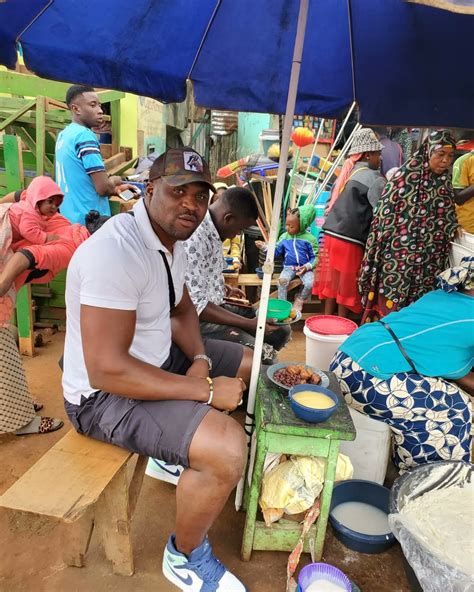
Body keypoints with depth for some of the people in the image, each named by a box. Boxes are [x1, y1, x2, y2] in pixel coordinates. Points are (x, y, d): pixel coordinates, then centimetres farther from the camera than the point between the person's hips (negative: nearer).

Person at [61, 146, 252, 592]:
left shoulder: (171, 237, 1)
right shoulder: (116, 251, -29)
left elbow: (181, 310, 13)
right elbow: (106, 370, -32)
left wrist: (199, 360, -7)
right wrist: (204, 390, -26)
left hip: (157, 357, 10)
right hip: (106, 392, -9)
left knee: (249, 365, 17)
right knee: (227, 449, -27)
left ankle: (177, 452, 31)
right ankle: (185, 556, 5)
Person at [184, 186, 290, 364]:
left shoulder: (212, 230, 5)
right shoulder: (194, 237, -25)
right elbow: (194, 305, -26)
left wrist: (226, 291, 15)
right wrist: (249, 324, -24)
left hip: (216, 305, 10)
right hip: (198, 318, -10)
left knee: (281, 331, 6)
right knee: (261, 356, -25)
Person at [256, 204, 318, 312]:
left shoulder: (309, 238, -5)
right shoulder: (284, 237, 7)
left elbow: (315, 257, -1)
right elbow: (276, 251, 13)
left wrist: (307, 267, -16)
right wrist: (264, 247, 0)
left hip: (304, 268, -2)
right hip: (289, 267, 2)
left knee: (309, 284, -29)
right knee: (282, 280, -29)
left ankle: (299, 301, 2)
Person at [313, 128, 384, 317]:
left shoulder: (348, 171, 14)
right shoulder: (373, 178, -8)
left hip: (331, 233, 7)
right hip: (349, 238, -7)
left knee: (333, 281, 13)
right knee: (346, 284, 4)